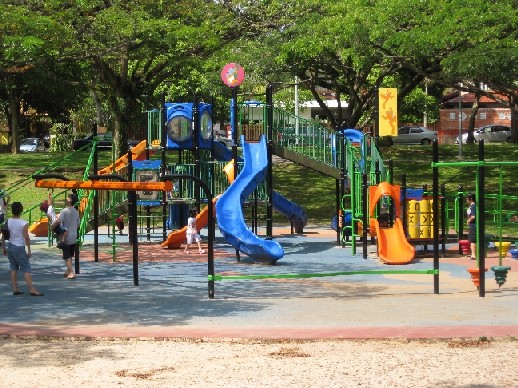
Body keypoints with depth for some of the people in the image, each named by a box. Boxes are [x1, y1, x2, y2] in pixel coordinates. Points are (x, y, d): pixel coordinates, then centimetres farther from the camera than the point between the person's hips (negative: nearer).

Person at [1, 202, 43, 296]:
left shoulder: (7, 222, 1)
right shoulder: (24, 223, -14)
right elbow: (26, 237, -13)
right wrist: (29, 250, -6)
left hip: (10, 246, 6)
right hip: (19, 248, -6)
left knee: (13, 268, 12)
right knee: (26, 269, -3)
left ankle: (15, 289, 12)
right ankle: (32, 289, -7)